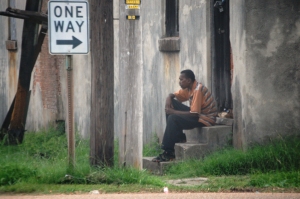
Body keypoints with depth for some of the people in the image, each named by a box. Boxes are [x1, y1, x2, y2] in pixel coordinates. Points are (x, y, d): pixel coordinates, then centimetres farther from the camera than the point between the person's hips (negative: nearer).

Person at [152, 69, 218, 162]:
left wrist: (173, 112, -20)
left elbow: (194, 114, -27)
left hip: (206, 119, -10)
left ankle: (168, 153, -21)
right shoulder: (188, 89, 6)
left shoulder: (198, 90, -23)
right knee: (171, 102, 4)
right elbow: (173, 95, 20)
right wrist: (169, 98, -7)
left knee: (173, 118, -25)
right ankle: (179, 137, 3)